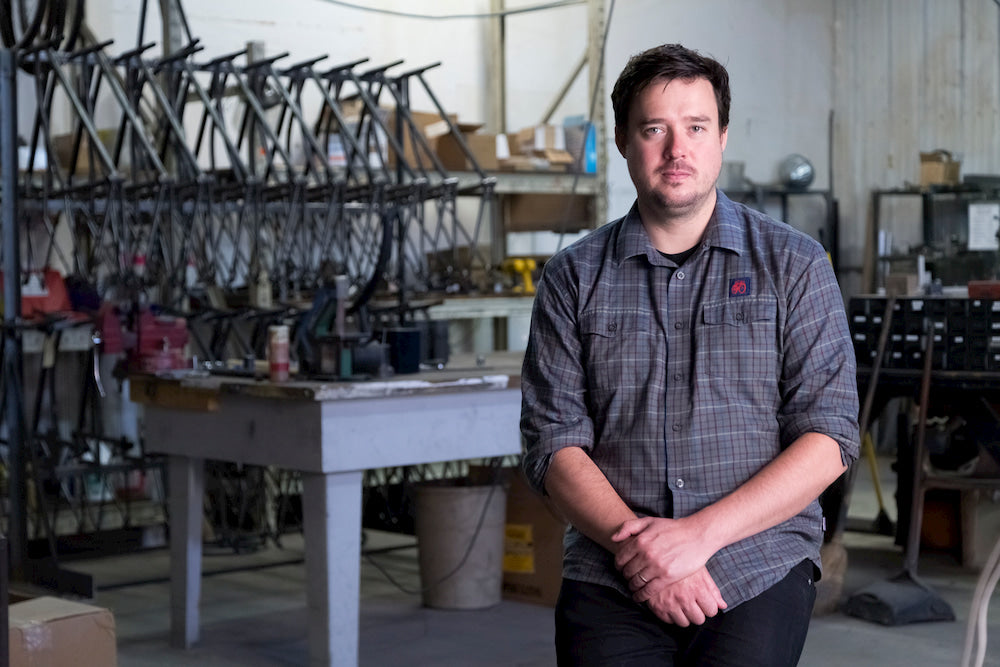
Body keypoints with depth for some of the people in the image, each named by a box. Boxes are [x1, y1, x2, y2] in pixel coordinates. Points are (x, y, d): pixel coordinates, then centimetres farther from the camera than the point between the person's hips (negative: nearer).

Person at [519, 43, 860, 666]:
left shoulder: (793, 264, 7)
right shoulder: (574, 277, 10)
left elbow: (829, 436, 0)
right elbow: (554, 441, 4)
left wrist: (701, 533, -11)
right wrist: (636, 543, -12)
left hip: (758, 572, 0)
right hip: (610, 583, 1)